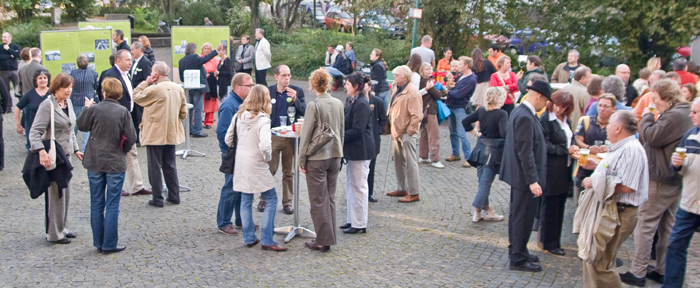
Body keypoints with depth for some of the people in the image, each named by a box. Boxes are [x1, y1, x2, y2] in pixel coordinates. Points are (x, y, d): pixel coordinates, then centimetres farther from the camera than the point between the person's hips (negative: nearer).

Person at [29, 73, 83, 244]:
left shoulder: (68, 103, 9)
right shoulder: (47, 105, -14)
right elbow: (35, 132, -20)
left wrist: (76, 150, 16)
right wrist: (41, 151, -34)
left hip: (66, 154, 8)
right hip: (52, 156, -8)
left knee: (66, 194, 14)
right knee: (56, 195, -1)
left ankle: (62, 228, 26)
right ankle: (54, 234, 10)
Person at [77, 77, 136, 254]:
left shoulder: (94, 109, -9)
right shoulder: (123, 112, -10)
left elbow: (82, 126, 8)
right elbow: (131, 138, -9)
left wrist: (86, 108, 23)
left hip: (95, 163, 2)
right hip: (116, 163, -2)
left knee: (97, 205, 12)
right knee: (112, 206, 5)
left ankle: (99, 243, 19)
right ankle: (110, 244, 7)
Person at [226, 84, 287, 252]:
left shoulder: (239, 116, 2)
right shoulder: (262, 120, -17)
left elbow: (228, 139, 9)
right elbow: (265, 145, -29)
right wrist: (268, 157, -10)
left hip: (240, 162, 7)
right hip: (256, 165, -7)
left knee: (246, 200, 15)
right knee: (271, 200, 3)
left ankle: (249, 238, 20)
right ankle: (267, 240, 1)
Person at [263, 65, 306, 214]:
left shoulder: (297, 91, 0)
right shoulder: (268, 91, 1)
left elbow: (304, 112, -7)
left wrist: (295, 99, -22)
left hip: (290, 137, 1)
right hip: (273, 136, 0)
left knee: (289, 172, 9)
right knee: (269, 169, 2)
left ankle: (287, 202, 20)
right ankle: (264, 199, 19)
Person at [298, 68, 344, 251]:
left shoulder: (314, 105, -15)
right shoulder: (338, 104, 3)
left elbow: (306, 134, -12)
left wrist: (302, 160, -5)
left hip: (317, 158, -6)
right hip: (334, 156, 6)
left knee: (318, 201, 2)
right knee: (330, 198, 14)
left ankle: (323, 241, 6)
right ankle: (329, 238, 21)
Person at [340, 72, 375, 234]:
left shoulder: (361, 104, -18)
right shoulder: (351, 101, 11)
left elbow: (357, 130, -22)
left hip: (360, 151, -10)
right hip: (352, 150, 10)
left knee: (359, 187, -2)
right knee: (350, 184, 16)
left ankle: (359, 224, 7)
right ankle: (352, 220, 26)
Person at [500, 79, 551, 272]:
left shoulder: (520, 112, 10)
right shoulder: (525, 117, -22)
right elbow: (526, 152, -25)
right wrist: (533, 181, -24)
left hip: (518, 175, 11)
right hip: (524, 176, -11)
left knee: (518, 215, 19)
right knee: (523, 217, 0)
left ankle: (517, 251, 33)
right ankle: (519, 259, 9)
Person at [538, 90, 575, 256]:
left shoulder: (566, 120, 12)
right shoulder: (545, 119, -13)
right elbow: (545, 146, -16)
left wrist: (573, 150, 0)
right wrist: (566, 150, -16)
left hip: (564, 170, 8)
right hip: (551, 170, -8)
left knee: (559, 207, 13)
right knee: (550, 207, 2)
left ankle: (554, 241, 23)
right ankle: (549, 243, 13)